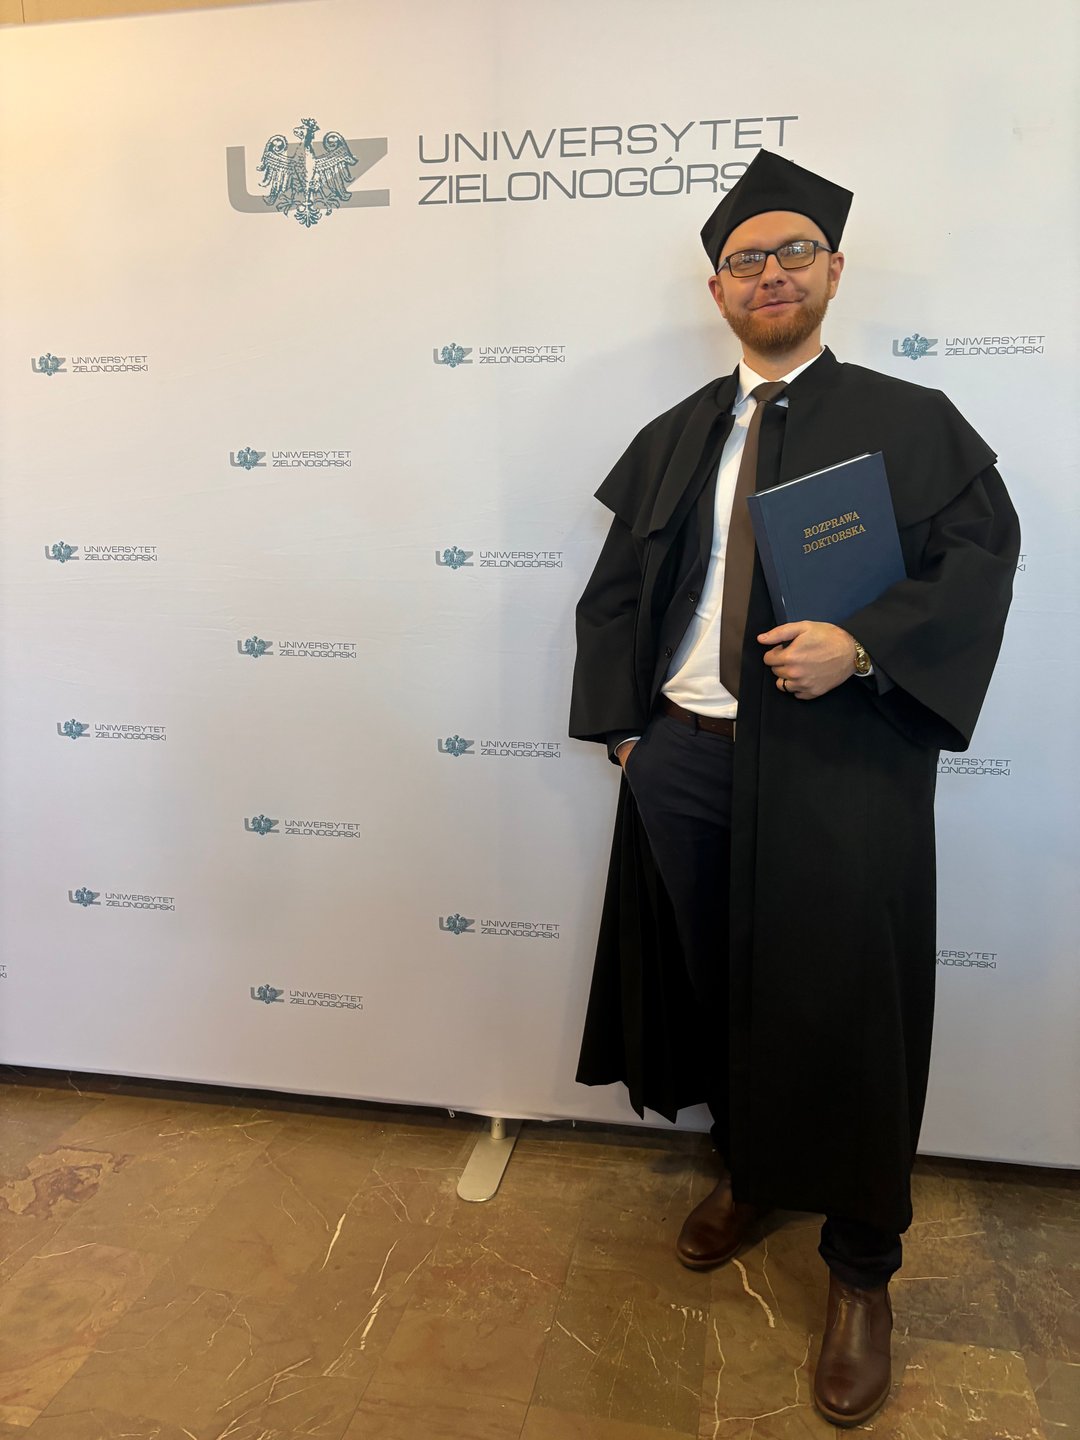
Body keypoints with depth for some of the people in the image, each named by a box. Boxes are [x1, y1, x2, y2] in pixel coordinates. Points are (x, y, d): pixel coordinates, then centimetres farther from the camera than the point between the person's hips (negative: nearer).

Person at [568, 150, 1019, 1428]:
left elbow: (980, 559, -4)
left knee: (842, 1010, 4)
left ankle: (860, 1273, 24)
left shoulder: (910, 423, 3)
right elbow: (615, 590, 14)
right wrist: (621, 725, 4)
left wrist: (860, 645, -20)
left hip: (839, 768, -3)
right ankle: (744, 1171, 41)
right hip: (684, 756, 4)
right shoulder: (673, 440, 14)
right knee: (711, 987, 14)